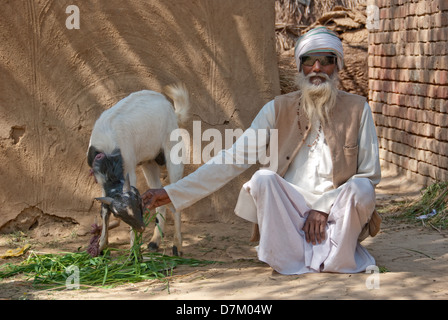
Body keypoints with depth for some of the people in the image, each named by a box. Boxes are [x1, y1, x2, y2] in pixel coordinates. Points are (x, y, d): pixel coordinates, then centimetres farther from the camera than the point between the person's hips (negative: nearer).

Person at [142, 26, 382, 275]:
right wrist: (173, 192, -9)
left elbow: (370, 173, 1)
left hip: (338, 215, -1)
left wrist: (324, 207, -12)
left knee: (360, 188, -31)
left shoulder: (357, 109, 2)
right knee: (262, 178, -27)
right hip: (289, 214, 1)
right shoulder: (279, 110, 3)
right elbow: (233, 160, 0)